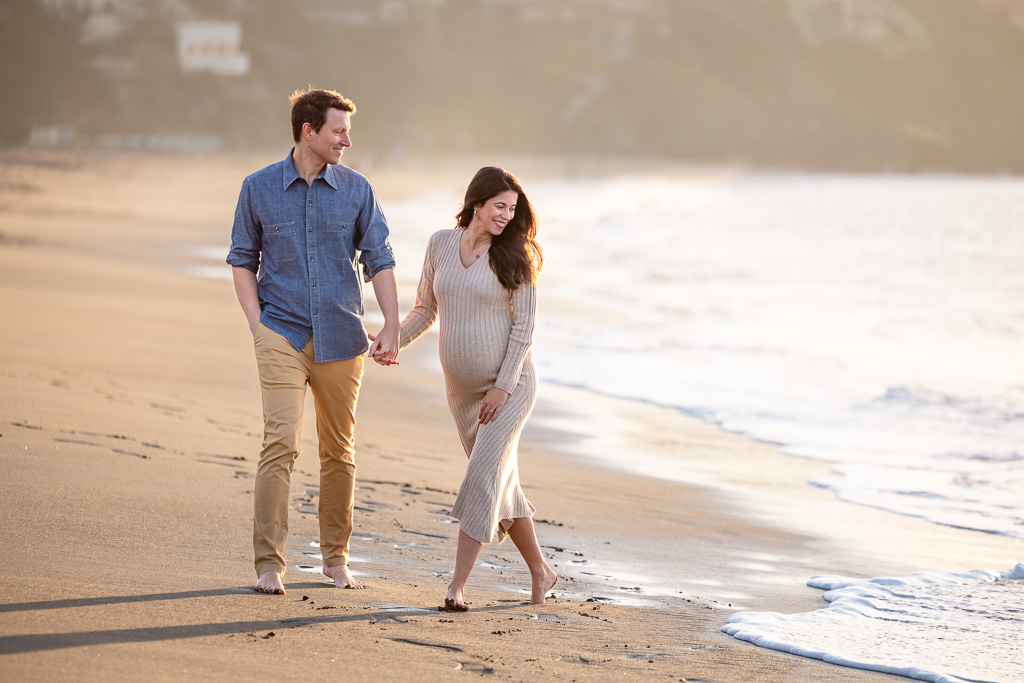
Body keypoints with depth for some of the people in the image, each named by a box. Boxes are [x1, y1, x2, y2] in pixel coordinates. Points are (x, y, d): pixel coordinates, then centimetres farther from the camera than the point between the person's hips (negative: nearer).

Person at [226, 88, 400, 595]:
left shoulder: (356, 190, 4)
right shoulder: (259, 188, 1)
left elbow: (379, 261, 5)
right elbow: (243, 260, 8)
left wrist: (391, 328, -5)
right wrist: (257, 325, -2)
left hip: (340, 339, 2)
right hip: (282, 336, -2)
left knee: (339, 452, 8)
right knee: (281, 443, -14)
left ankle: (335, 557, 22)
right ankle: (268, 563, -12)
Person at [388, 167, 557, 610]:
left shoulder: (515, 256, -9)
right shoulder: (441, 244, 1)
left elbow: (523, 325, -10)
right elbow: (425, 309, 10)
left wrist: (503, 387, -15)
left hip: (510, 385, -4)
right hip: (462, 388, 4)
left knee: (484, 476, -14)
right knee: (502, 483, 11)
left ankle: (457, 586, -13)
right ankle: (540, 573, 25)